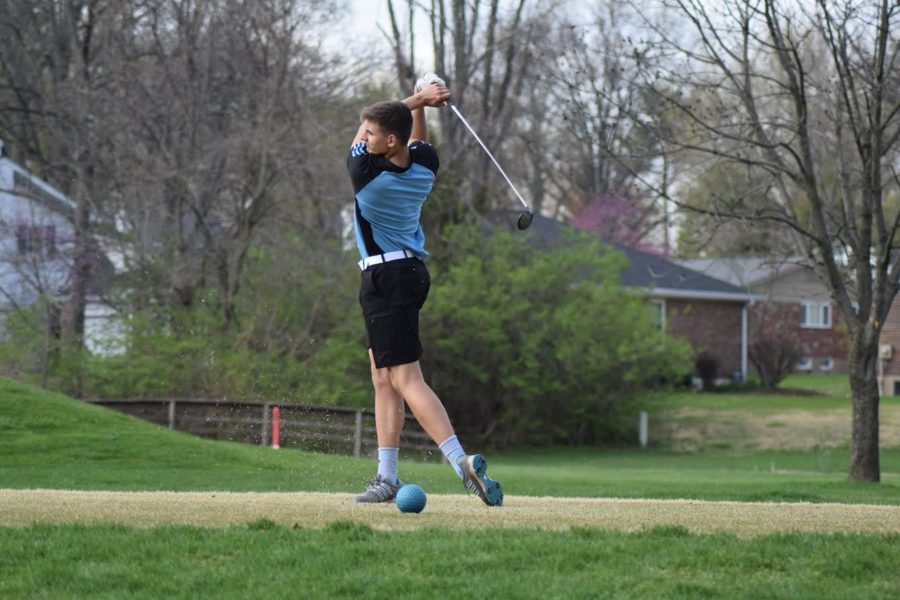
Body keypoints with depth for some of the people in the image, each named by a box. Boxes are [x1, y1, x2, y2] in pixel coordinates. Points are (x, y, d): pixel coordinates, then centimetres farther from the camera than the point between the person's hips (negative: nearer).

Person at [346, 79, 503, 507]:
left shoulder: (365, 172, -19)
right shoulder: (425, 165, 1)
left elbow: (363, 137, 1)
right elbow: (416, 139, 26)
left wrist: (416, 99, 4)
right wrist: (418, 106, 12)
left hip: (387, 277, -9)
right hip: (411, 271, 9)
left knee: (405, 379, -13)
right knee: (383, 380, 12)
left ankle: (461, 461, -26)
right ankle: (387, 478, 13)